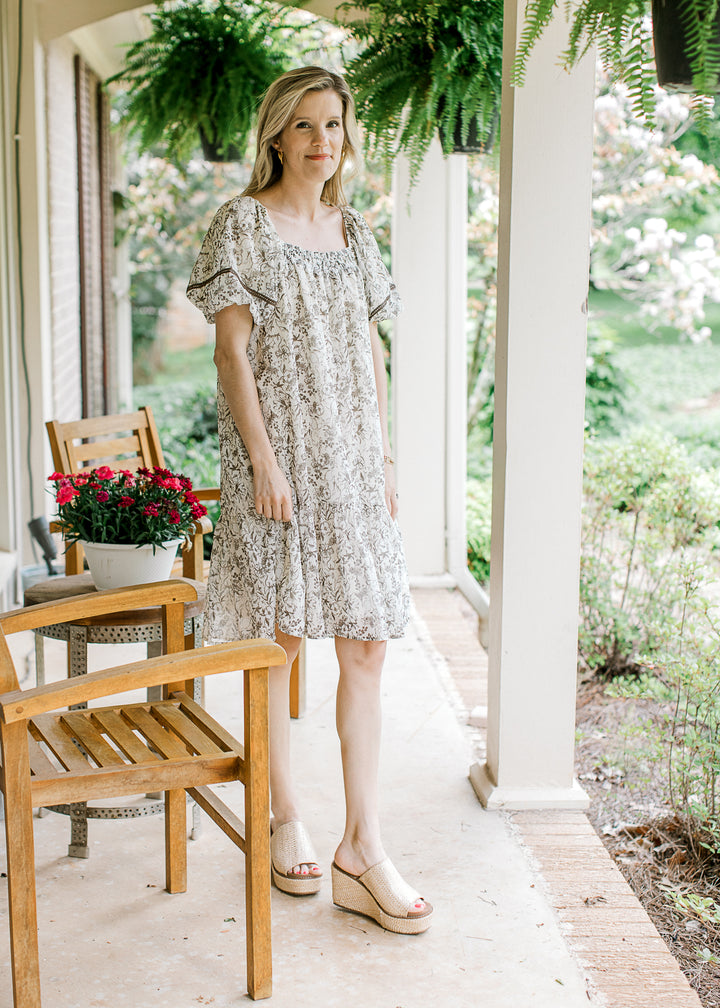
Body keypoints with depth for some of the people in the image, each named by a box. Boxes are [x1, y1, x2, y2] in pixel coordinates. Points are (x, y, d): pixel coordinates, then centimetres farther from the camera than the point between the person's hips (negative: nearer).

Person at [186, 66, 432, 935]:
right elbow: (232, 349, -8)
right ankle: (285, 822, 19)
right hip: (275, 452, -5)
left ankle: (362, 848, 4)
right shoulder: (242, 224, -2)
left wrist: (385, 459, 10)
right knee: (278, 642, 2)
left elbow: (370, 353, 15)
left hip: (350, 459, 5)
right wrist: (263, 459, -15)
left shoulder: (353, 232, 14)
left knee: (367, 644, 0)